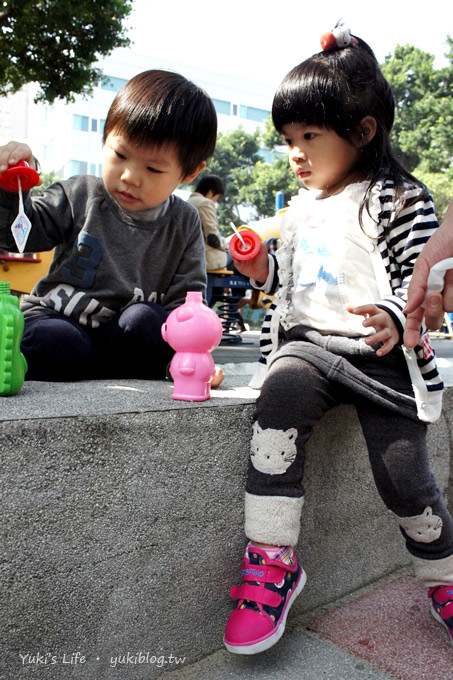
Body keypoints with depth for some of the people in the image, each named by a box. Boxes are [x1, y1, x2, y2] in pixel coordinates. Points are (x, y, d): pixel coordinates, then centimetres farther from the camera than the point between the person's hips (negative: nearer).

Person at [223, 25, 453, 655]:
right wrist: (265, 271, 5)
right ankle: (272, 562, -17)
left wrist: (395, 318, -28)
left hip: (384, 357, -4)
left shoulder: (400, 199, -3)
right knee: (279, 399, -29)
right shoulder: (300, 208, 16)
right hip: (310, 343, 4)